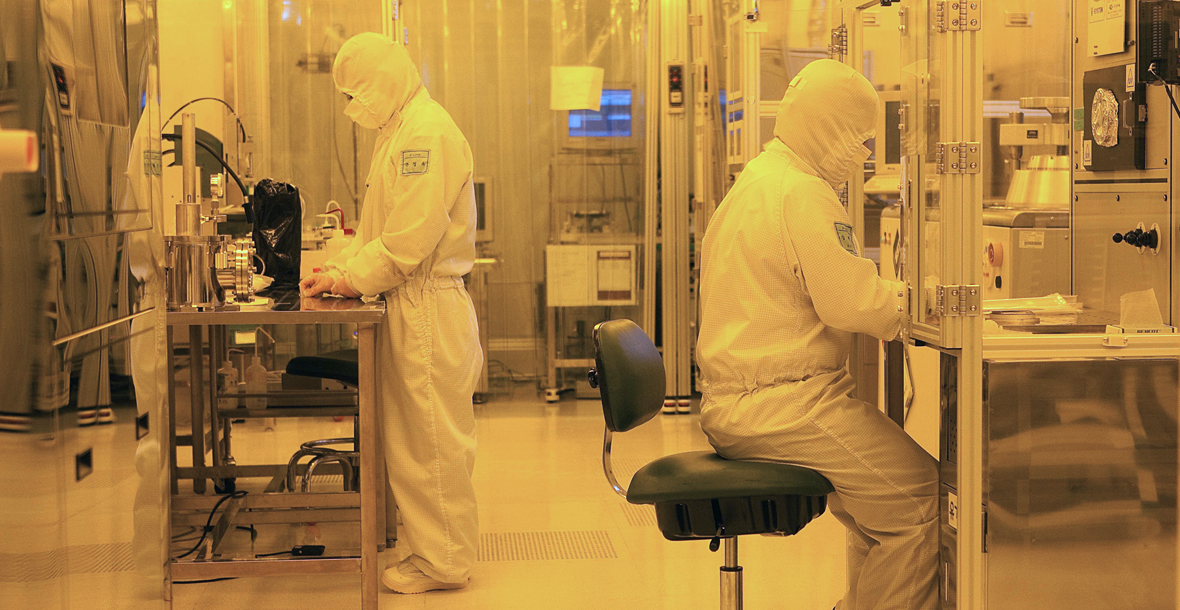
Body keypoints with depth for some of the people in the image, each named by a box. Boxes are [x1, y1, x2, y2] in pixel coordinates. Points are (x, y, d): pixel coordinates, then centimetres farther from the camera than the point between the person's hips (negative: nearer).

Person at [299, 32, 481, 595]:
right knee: (409, 437, 14)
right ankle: (433, 547, 22)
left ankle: (443, 561, 8)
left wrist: (349, 279, -12)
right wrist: (340, 268, 7)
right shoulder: (399, 132, 18)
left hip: (428, 308, -10)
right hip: (408, 308, 10)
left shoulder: (427, 133, -16)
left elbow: (410, 238, -21)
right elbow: (381, 228, 21)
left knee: (431, 440, -1)